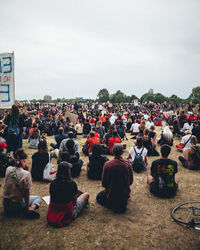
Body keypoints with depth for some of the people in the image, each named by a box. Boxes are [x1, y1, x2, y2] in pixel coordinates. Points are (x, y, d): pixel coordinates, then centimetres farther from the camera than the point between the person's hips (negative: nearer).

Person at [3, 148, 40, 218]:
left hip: (5, 203, 6)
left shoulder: (8, 169, -12)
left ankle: (8, 210, 16)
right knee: (37, 198, 16)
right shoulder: (26, 174, -25)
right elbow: (27, 193, -16)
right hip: (17, 204, -6)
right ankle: (32, 208, -11)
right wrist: (27, 207, -3)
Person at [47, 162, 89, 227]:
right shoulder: (72, 184, -24)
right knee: (86, 194, 15)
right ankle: (85, 204, 48)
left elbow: (51, 199, 4)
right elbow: (74, 201, -11)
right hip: (68, 214, -4)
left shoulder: (52, 183, -12)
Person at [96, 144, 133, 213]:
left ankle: (113, 205, 6)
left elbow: (103, 183, -11)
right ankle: (122, 203, 16)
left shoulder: (107, 164, -22)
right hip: (125, 194, 5)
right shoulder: (128, 164, -16)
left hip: (111, 195, -5)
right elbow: (130, 182, -2)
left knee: (99, 197, 25)